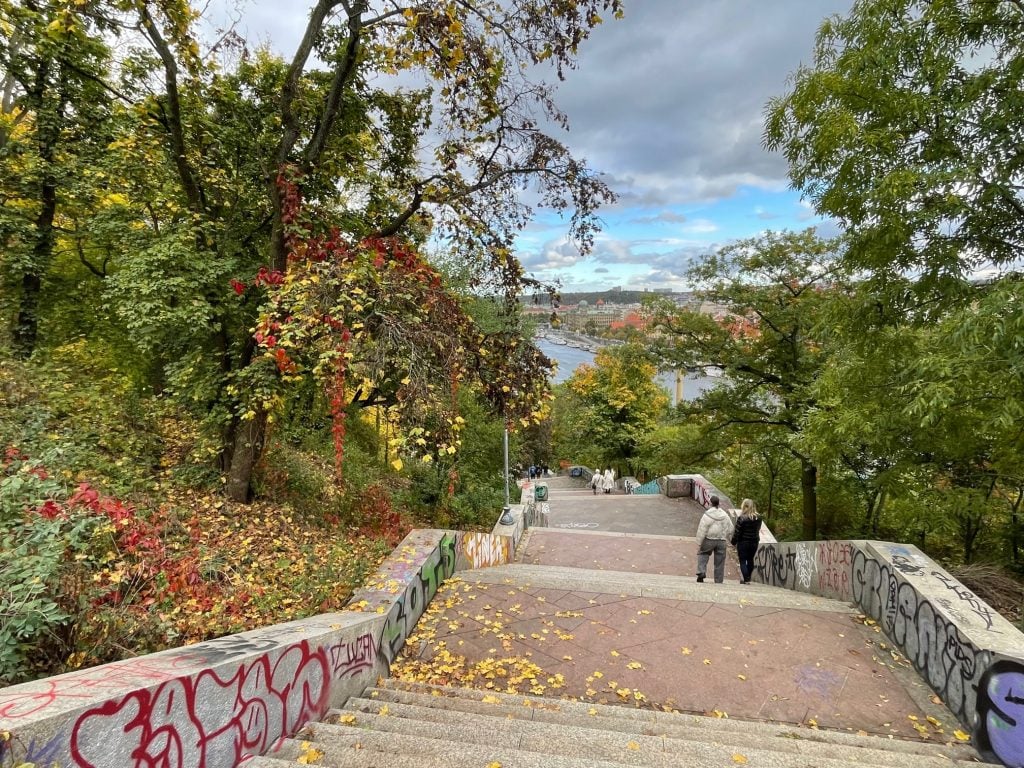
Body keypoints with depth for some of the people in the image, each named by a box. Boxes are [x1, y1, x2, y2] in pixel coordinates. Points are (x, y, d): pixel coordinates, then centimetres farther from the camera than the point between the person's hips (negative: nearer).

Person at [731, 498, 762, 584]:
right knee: (750, 560, 18)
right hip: (754, 541, 5)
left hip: (743, 542, -5)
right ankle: (748, 578, 25)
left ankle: (745, 579, -3)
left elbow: (737, 532, -12)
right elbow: (758, 529, 8)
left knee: (743, 561, 4)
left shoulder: (741, 518, -16)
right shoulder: (758, 518, -1)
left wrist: (734, 542, -2)